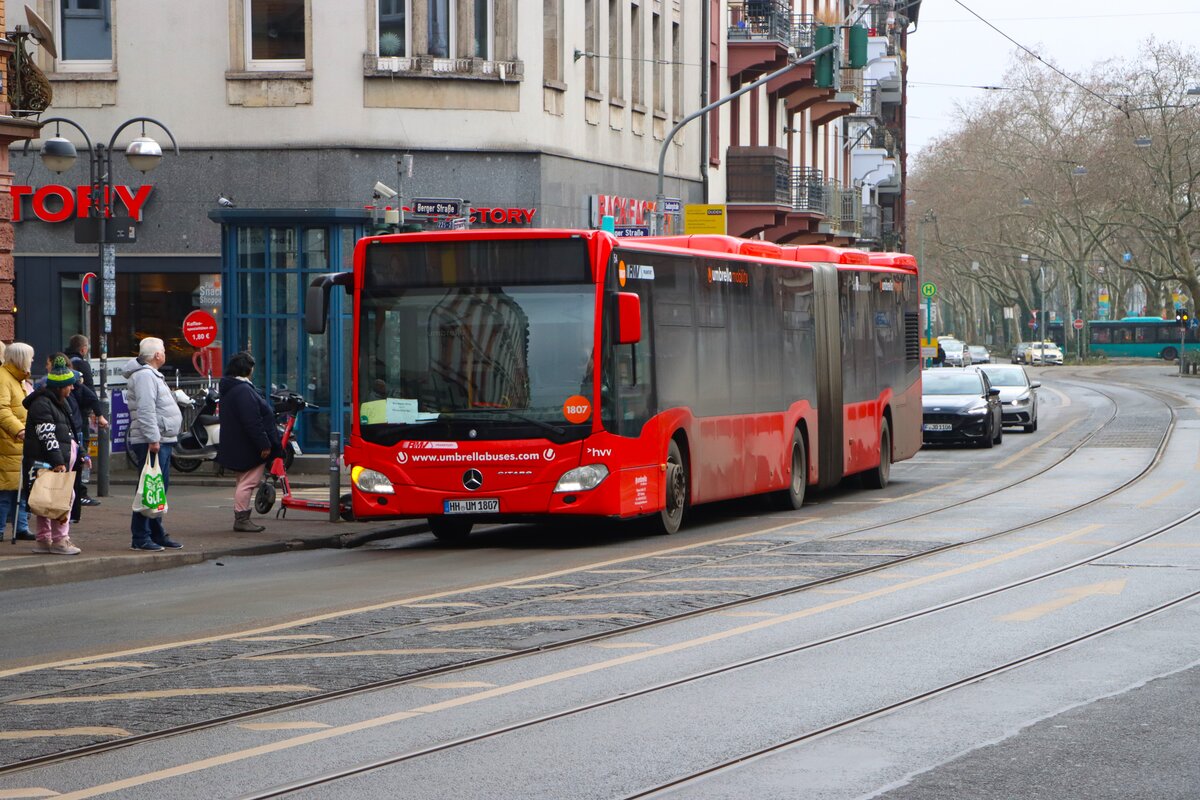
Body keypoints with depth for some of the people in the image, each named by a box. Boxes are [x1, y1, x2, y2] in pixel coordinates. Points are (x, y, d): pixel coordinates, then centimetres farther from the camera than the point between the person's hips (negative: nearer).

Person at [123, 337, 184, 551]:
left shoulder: (152, 375, 22)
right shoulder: (144, 376, -13)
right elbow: (146, 411, -21)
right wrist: (153, 439, -25)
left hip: (161, 441, 11)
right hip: (151, 442, -11)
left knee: (160, 490, 15)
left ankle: (157, 534, 21)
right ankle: (140, 537, -11)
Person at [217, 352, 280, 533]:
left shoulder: (230, 388, 15)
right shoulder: (243, 390, -21)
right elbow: (252, 422, -25)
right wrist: (264, 444, -22)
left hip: (238, 447, 11)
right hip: (249, 448, -11)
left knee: (244, 482, 17)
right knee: (248, 482, -6)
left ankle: (241, 518, 21)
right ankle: (241, 519, -3)